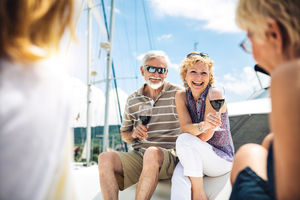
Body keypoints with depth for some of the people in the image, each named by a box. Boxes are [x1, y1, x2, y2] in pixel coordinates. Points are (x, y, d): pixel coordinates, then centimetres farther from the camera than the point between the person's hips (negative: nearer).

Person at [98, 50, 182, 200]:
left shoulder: (177, 94, 2)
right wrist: (134, 134, -3)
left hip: (169, 156, -3)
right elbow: (124, 134, 20)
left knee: (152, 153, -37)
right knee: (105, 157, -23)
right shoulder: (132, 100, 12)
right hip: (138, 156, 4)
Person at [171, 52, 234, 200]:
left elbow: (206, 136, -19)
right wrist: (203, 126, -38)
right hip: (192, 158, 3)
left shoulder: (215, 94, -17)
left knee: (184, 140, -31)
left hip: (222, 159, -3)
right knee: (179, 178, -30)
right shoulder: (181, 96, -2)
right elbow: (185, 128, -18)